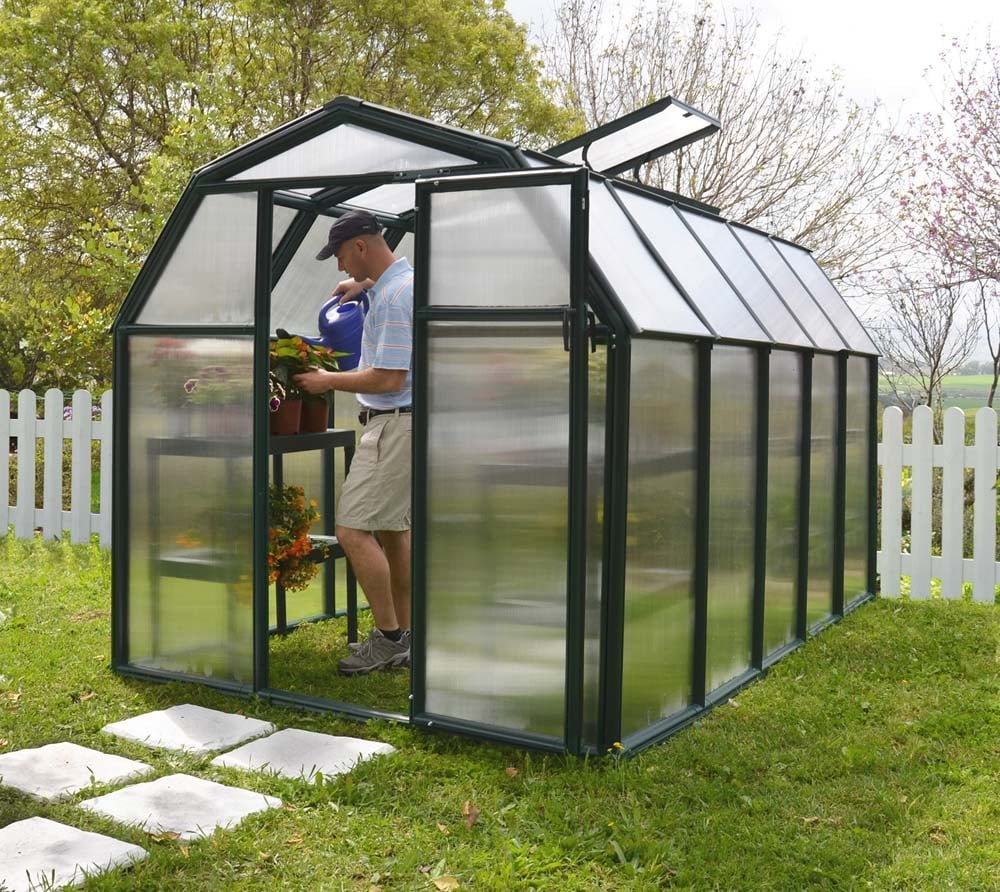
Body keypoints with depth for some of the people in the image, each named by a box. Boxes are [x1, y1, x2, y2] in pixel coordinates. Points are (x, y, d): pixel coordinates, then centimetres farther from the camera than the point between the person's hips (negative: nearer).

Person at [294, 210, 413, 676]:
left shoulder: (393, 297, -20)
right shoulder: (404, 278, 12)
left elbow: (389, 379, -23)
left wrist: (328, 381, -10)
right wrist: (363, 284, 24)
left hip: (394, 423, -11)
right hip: (399, 423, 11)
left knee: (353, 529, -11)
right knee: (392, 528, 15)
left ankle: (389, 637, -5)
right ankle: (403, 634, 23)